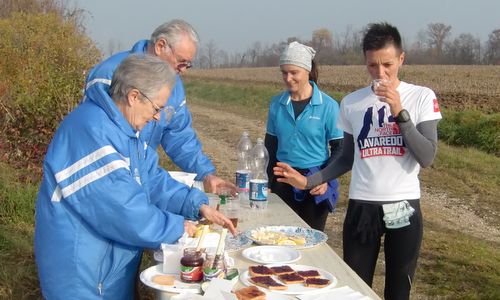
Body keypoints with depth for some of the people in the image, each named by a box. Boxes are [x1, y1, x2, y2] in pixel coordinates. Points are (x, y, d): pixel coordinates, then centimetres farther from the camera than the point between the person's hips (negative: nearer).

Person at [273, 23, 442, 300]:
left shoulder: (421, 97, -4)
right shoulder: (351, 102, 3)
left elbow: (427, 158, -12)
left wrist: (399, 112, -19)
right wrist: (308, 181, 2)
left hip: (404, 206, -1)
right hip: (361, 206, 2)